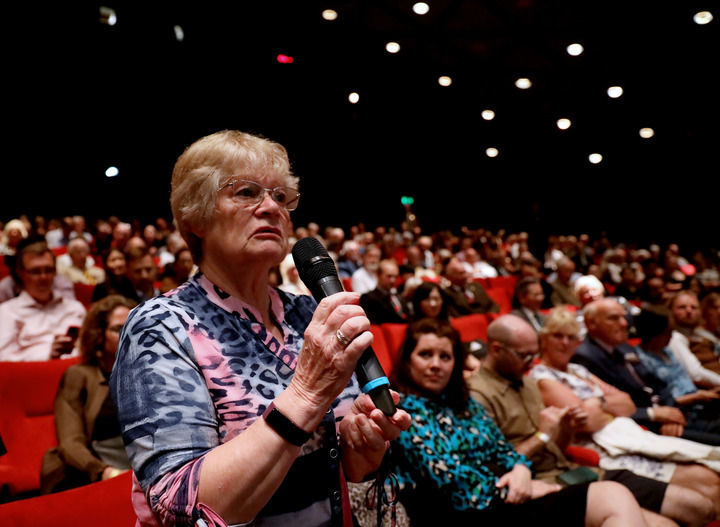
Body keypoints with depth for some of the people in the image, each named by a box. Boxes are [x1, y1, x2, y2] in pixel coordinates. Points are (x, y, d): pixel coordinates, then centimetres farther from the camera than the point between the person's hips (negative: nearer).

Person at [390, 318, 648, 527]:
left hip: (508, 499, 8)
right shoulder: (405, 409, -4)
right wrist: (513, 489, -6)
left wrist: (521, 470, -5)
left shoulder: (463, 402, 20)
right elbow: (449, 478, -13)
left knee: (615, 496, -13)